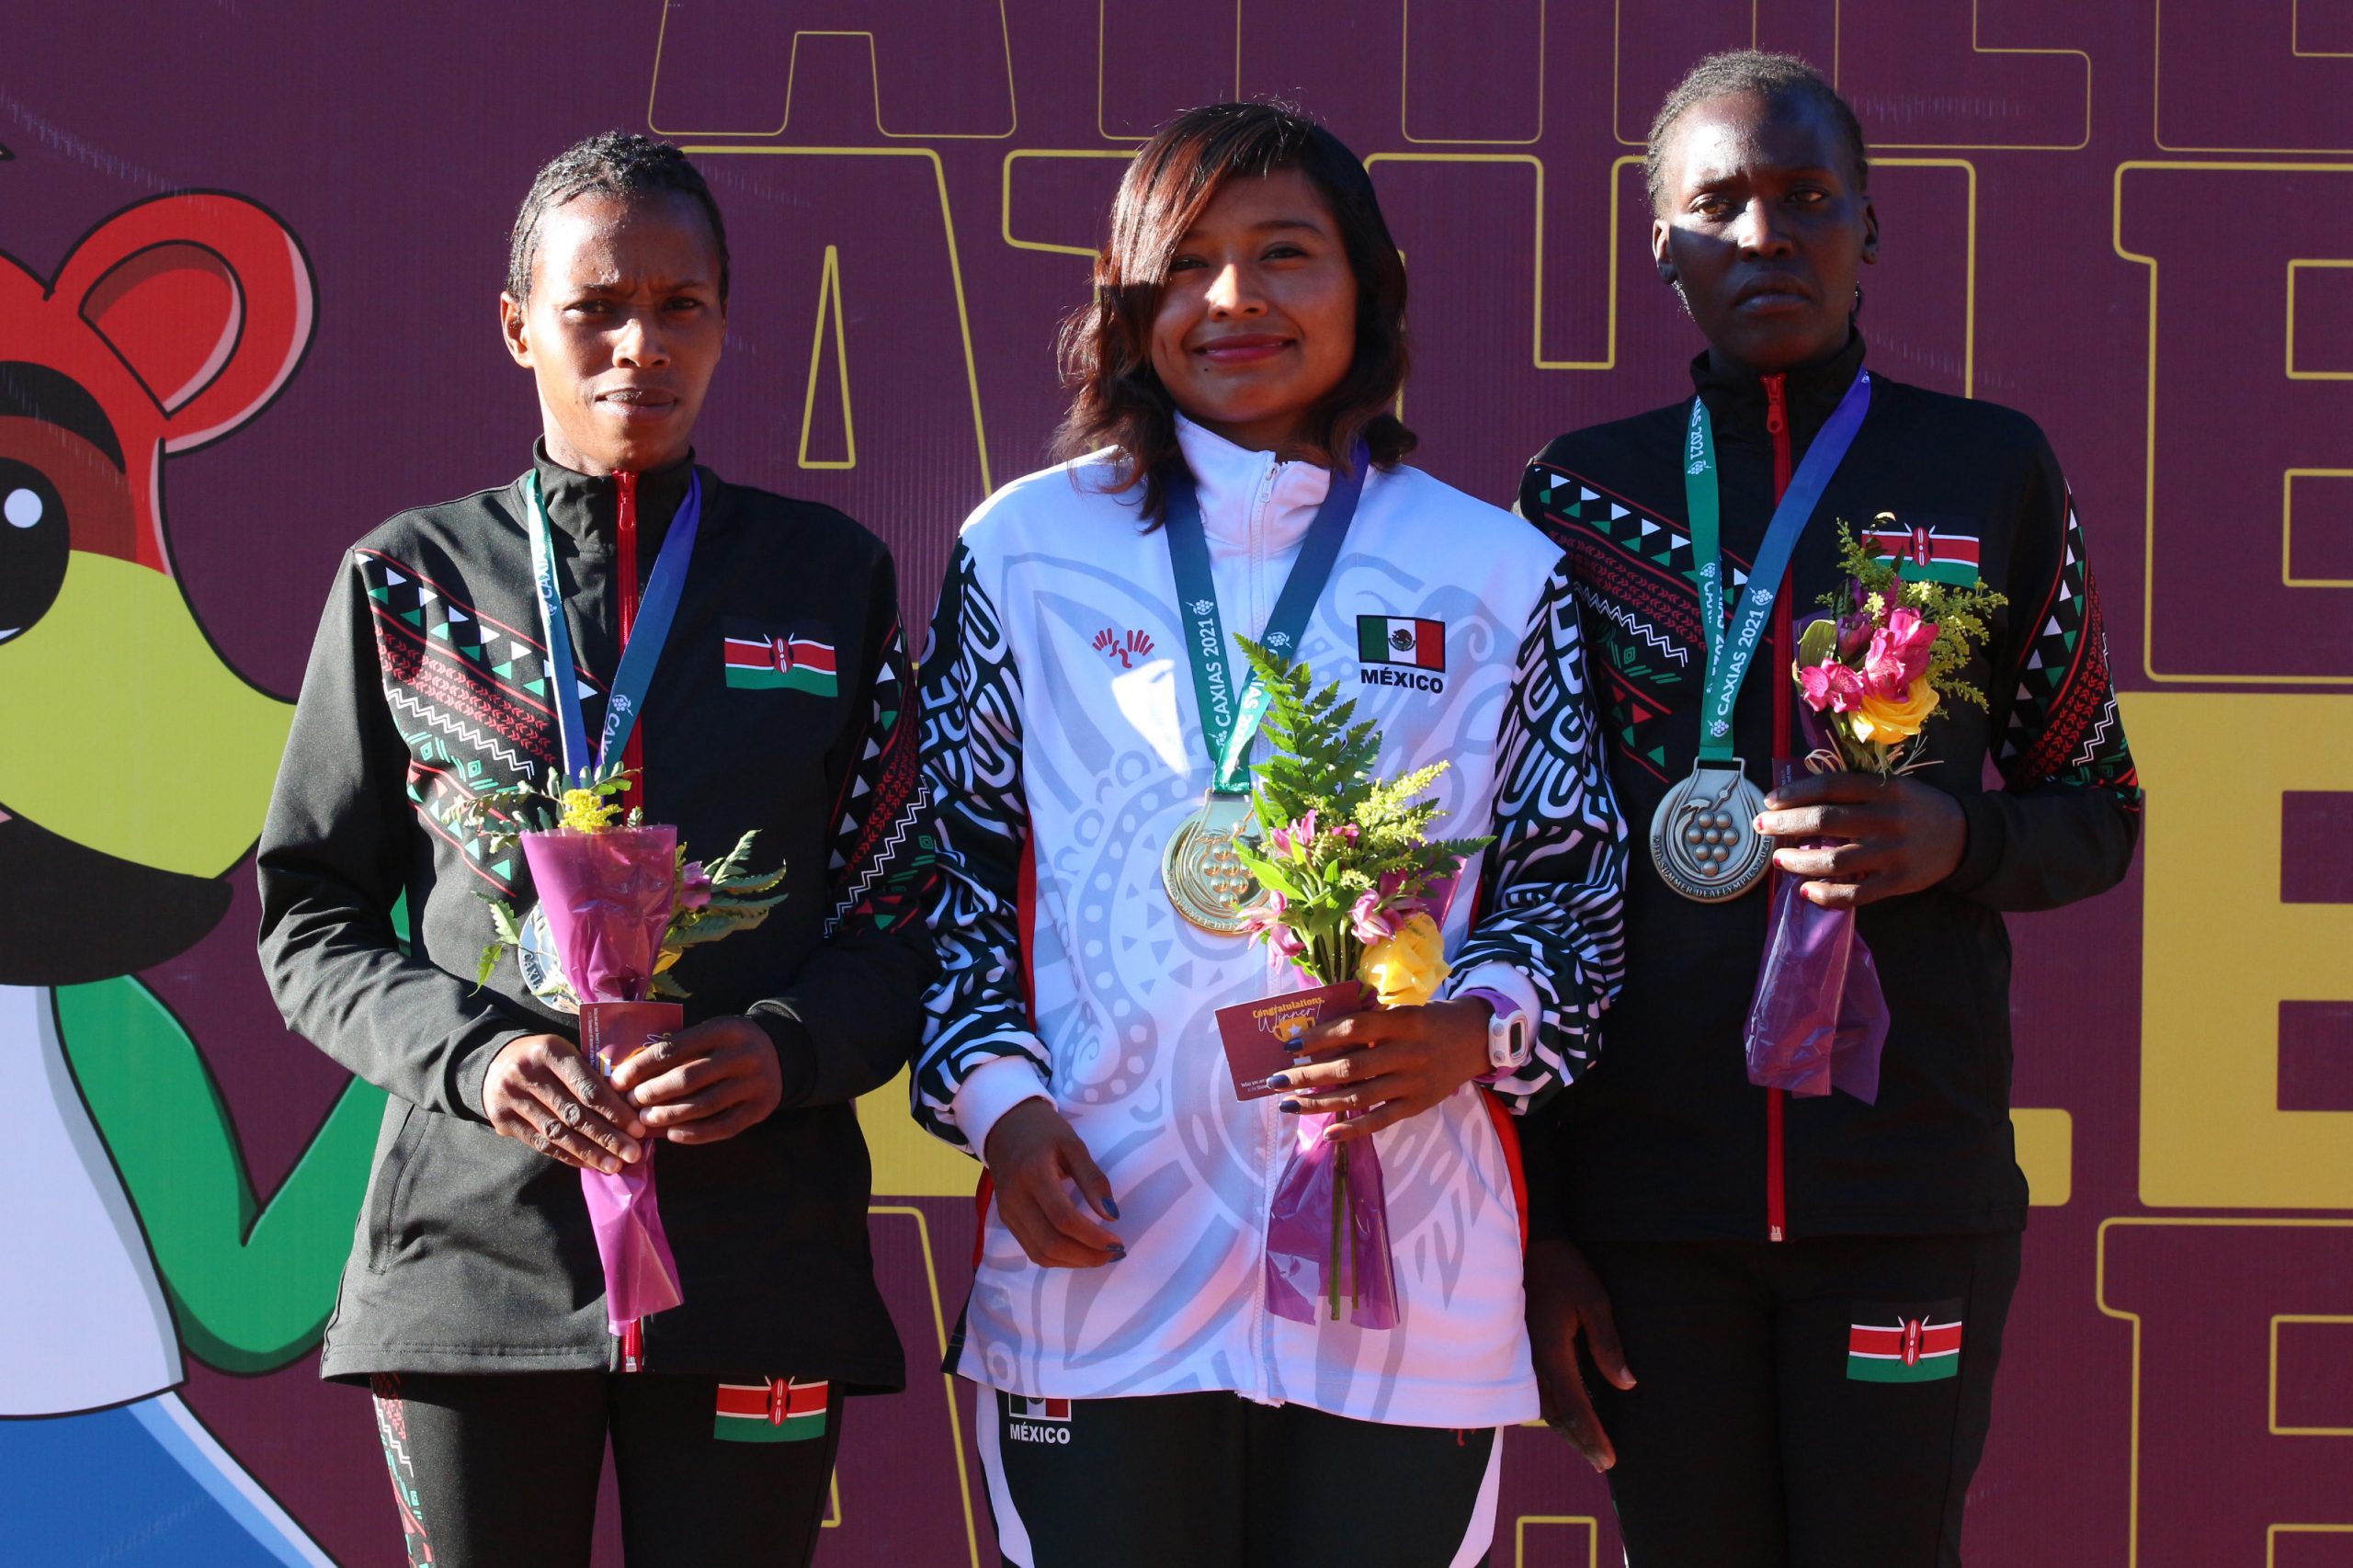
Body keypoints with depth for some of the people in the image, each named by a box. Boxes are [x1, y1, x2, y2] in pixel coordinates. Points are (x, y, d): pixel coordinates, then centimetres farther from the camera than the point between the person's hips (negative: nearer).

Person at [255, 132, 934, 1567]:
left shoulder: (830, 576, 9)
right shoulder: (413, 581, 8)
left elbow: (910, 911, 7)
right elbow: (310, 923, 9)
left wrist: (788, 1048, -13)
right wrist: (470, 1052, -10)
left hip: (753, 1250, 0)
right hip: (477, 1240, 0)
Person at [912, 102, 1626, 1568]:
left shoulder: (1494, 572, 9)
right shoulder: (1028, 549, 8)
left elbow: (1578, 881, 10)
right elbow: (955, 859, 11)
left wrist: (1477, 1027, -10)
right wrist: (998, 1097, -4)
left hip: (1407, 1274, 1)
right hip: (1102, 1247, 0)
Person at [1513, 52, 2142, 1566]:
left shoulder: (1989, 471, 5)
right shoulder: (1583, 493, 7)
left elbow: (2098, 811, 12)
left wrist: (1958, 842, -12)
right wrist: (1528, 1215, 4)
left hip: (1912, 1186, -1)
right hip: (1644, 1198, 1)